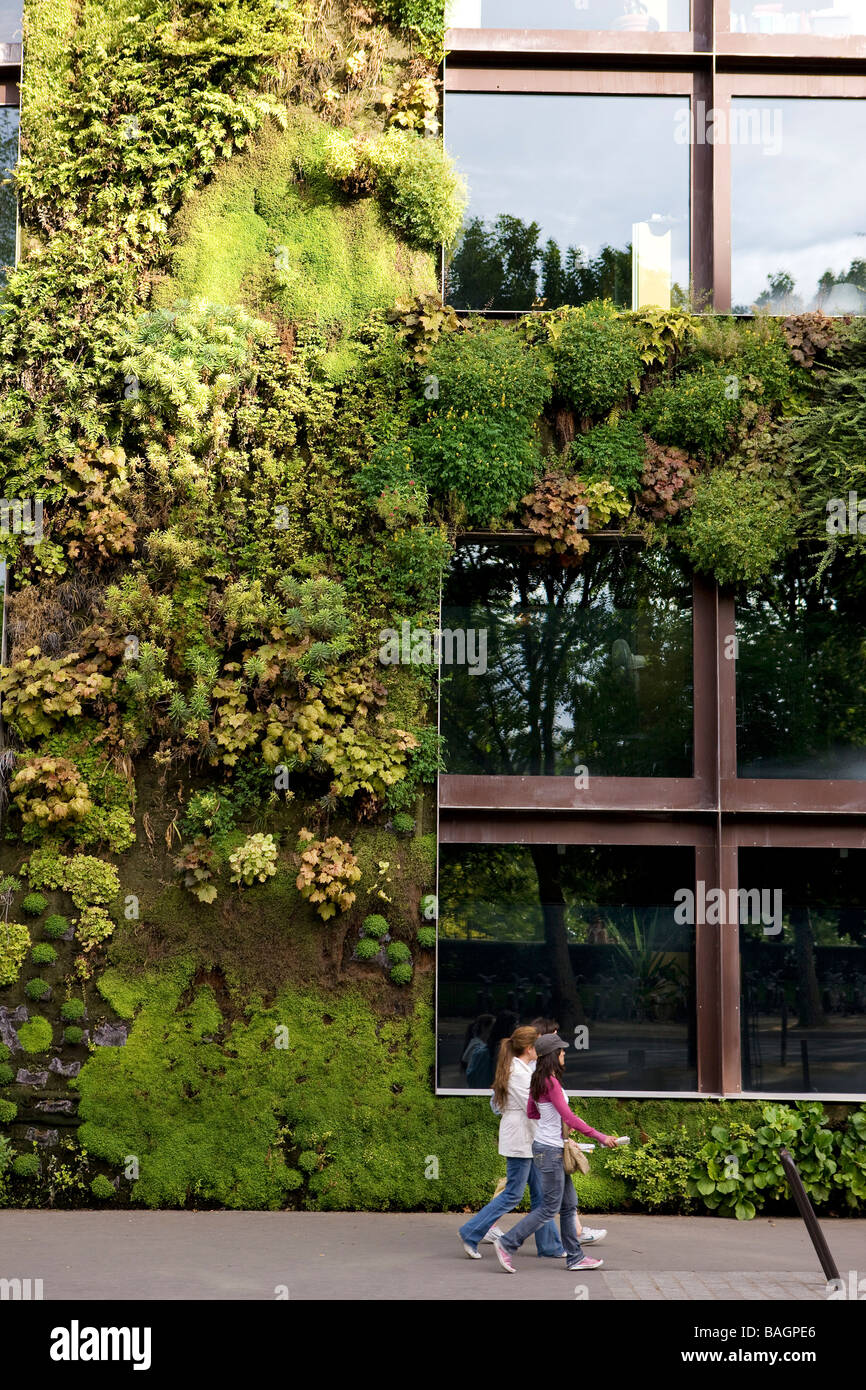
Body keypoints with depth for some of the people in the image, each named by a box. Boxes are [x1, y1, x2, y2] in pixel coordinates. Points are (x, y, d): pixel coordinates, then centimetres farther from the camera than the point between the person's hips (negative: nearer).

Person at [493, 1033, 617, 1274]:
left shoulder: (538, 1081, 9)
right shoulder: (550, 1082, -19)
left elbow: (531, 1112, 20)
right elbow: (568, 1117, -22)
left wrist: (556, 1118, 16)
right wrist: (599, 1137, -18)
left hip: (548, 1147, 10)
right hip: (550, 1149, -10)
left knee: (569, 1205, 13)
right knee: (550, 1207, -3)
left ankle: (575, 1257, 18)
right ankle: (507, 1244, 0)